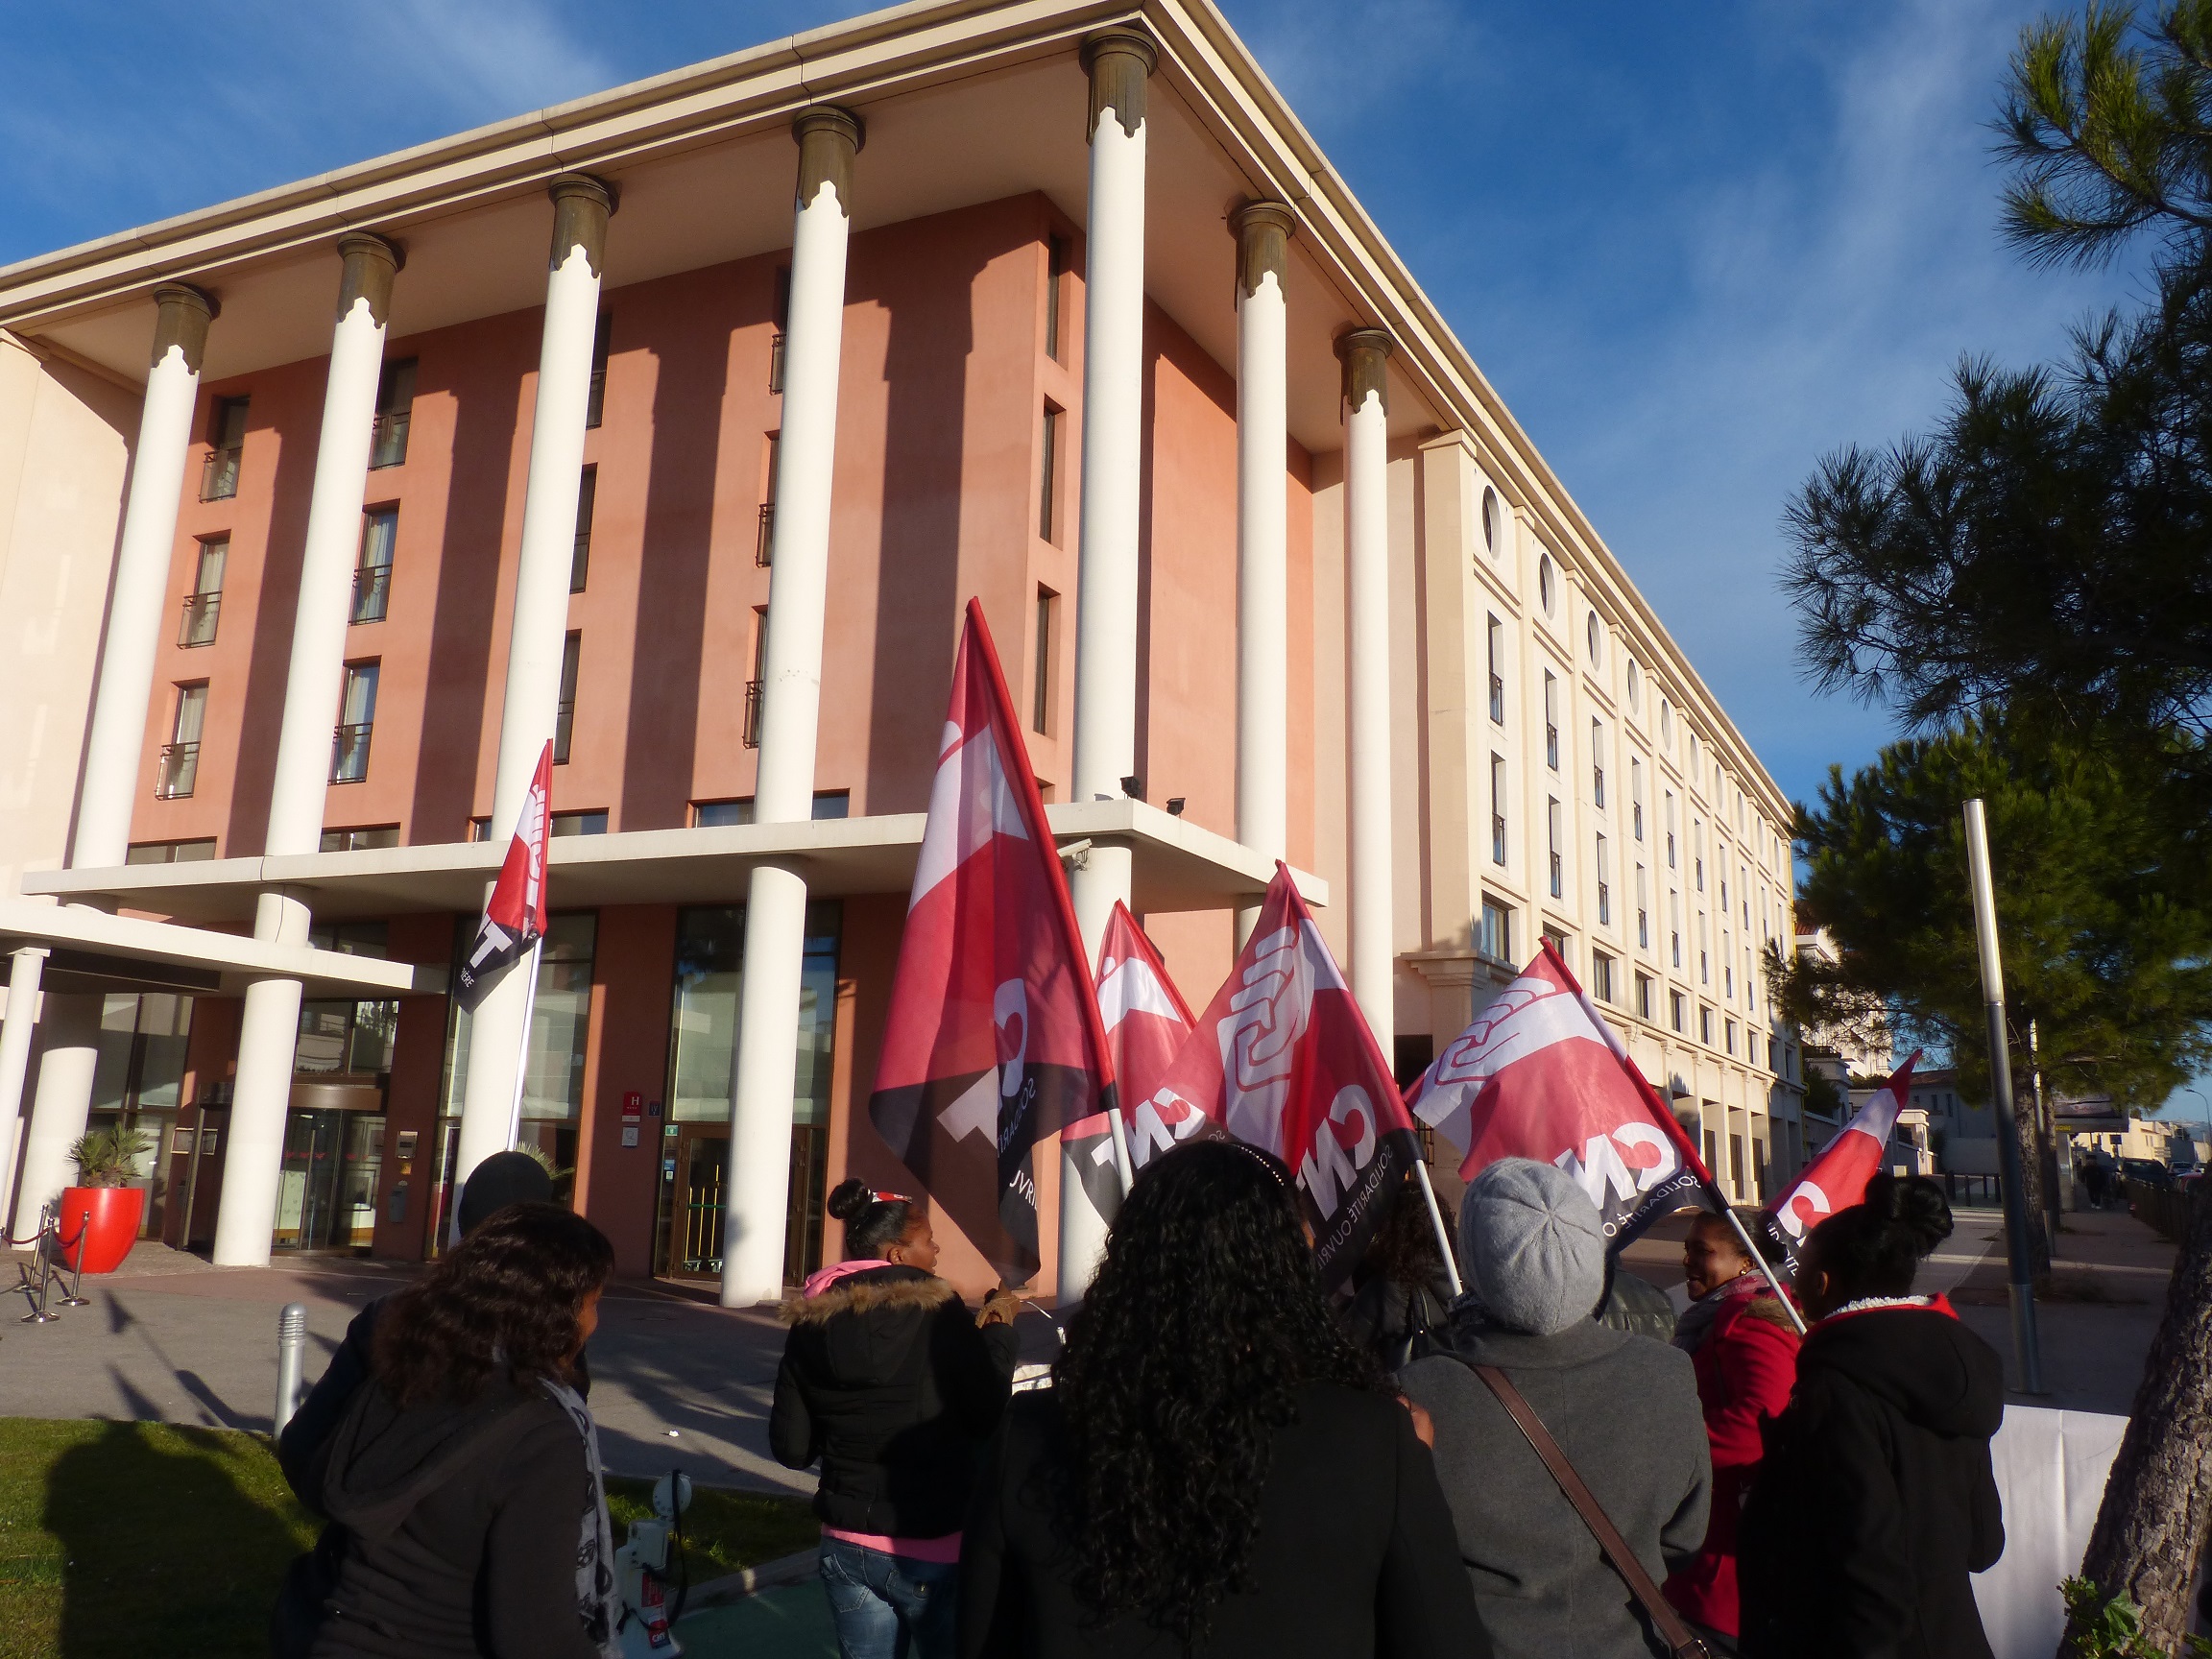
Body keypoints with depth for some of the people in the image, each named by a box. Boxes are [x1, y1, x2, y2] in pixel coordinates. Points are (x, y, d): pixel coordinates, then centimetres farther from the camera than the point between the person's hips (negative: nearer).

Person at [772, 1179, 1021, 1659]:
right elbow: (989, 1416, -15)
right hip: (933, 1550, -4)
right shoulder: (936, 1312, -16)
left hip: (847, 1546, 4)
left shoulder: (811, 1324, -2)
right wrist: (1000, 1329, -2)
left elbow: (791, 1448, 1)